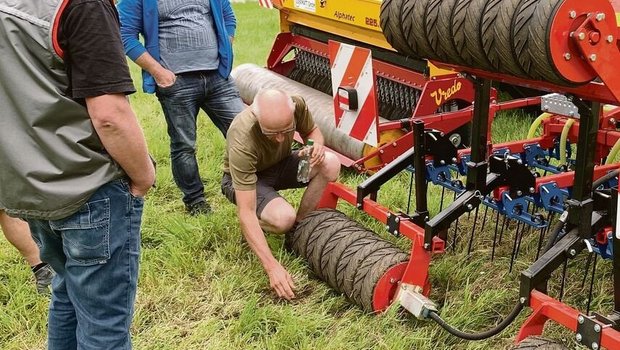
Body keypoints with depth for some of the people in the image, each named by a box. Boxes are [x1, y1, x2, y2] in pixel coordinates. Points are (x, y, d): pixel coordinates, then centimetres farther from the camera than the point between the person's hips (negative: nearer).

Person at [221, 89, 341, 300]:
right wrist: (272, 267, -44)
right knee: (283, 218, -35)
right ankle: (250, 232, 0)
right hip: (242, 179, -5)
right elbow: (246, 213, -39)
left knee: (330, 164, -24)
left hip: (281, 164, 5)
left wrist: (317, 145, -26)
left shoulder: (296, 104, -26)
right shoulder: (241, 142, -39)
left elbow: (312, 131, 0)